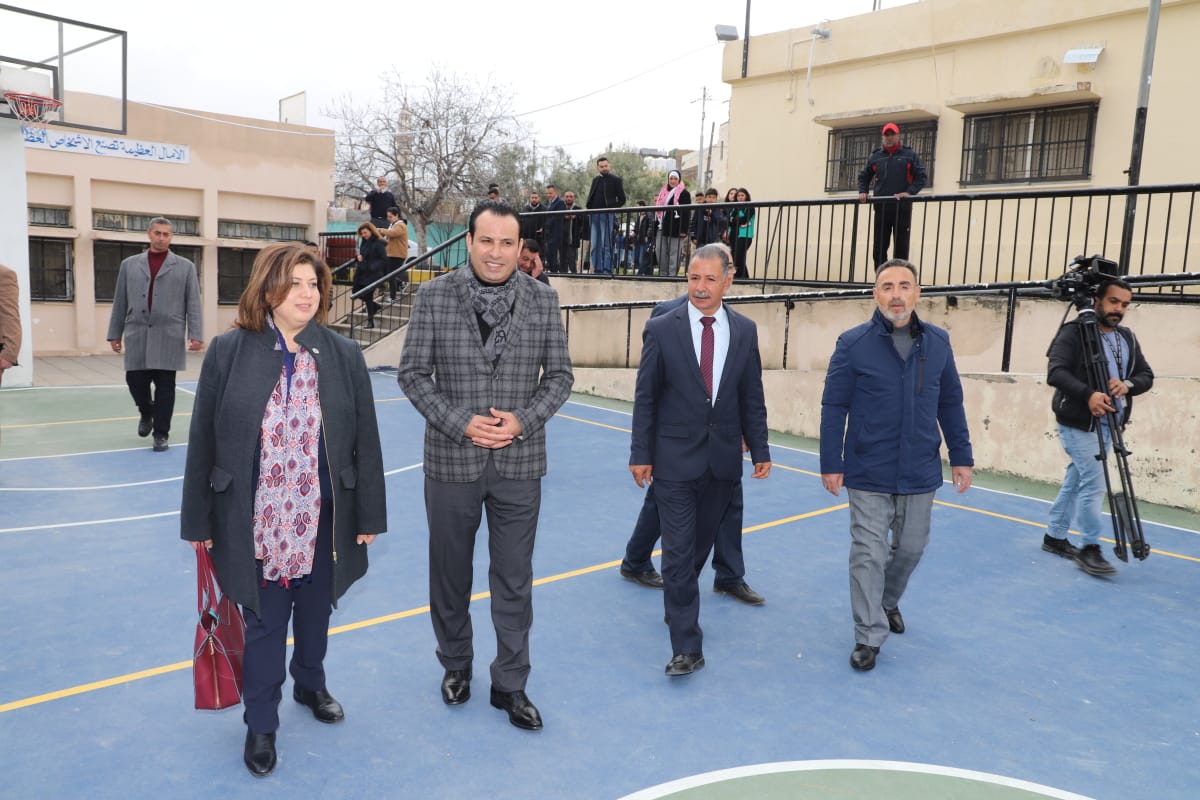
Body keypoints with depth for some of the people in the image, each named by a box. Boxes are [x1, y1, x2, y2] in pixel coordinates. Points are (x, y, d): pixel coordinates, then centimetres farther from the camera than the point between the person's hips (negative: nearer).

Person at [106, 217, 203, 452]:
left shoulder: (185, 266, 6)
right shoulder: (129, 264, 12)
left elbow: (193, 303, 2)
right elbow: (120, 302, 12)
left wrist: (195, 334, -6)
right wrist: (114, 333, 9)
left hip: (169, 335, -2)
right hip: (137, 335, 2)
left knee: (165, 386, 0)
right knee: (135, 380, 4)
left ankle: (161, 433, 9)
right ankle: (146, 413, 34)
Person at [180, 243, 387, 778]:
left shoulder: (344, 356, -3)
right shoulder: (228, 352, -6)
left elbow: (365, 441, 0)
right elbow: (203, 441, -3)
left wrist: (369, 514, 0)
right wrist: (199, 520, -1)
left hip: (324, 518, 2)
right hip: (255, 521, -2)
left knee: (315, 612, 20)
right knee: (264, 623, 9)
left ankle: (310, 685, 46)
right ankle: (260, 724, 28)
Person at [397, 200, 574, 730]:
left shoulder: (542, 300, -1)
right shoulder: (434, 296, -5)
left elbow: (559, 375, 2)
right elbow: (413, 373, -5)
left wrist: (523, 420, -13)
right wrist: (461, 423, -15)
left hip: (519, 463, 1)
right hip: (452, 460, 0)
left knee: (514, 579, 9)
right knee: (450, 572, 16)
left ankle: (510, 684, 26)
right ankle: (456, 665, 39)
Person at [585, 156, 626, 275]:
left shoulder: (615, 180, 1)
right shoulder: (595, 180, 18)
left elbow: (622, 199, -1)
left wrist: (611, 208, -12)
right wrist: (589, 208, 6)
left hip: (606, 215, -6)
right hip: (594, 215, 6)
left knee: (606, 244, -8)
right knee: (595, 245, 6)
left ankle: (607, 270, -7)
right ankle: (597, 269, 11)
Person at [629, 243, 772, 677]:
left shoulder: (744, 330, 2)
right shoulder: (661, 329, -6)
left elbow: (752, 397, 7)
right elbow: (645, 397, -3)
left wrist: (760, 450, 5)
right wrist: (640, 454, -5)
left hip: (723, 459, 3)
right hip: (675, 459, -3)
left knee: (701, 543, 18)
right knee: (679, 552, -3)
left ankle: (679, 598, 44)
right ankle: (687, 647, 3)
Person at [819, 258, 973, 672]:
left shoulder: (938, 342, 2)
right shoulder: (853, 343, -8)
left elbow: (950, 404, 9)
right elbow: (834, 407, -6)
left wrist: (961, 457, 9)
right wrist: (831, 464, -8)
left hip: (920, 473, 4)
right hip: (868, 474, -3)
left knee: (911, 548, 17)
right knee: (868, 554, 0)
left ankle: (888, 602, 44)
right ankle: (869, 636, 13)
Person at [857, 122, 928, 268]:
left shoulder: (910, 155, 5)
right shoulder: (875, 156, 12)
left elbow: (922, 177, 1)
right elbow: (864, 177, 22)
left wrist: (909, 192, -14)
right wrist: (863, 192, 4)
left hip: (902, 208, -2)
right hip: (881, 208, 2)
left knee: (901, 248, 0)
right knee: (879, 248, 2)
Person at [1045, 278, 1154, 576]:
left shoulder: (1128, 338, 12)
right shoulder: (1074, 332, -9)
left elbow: (1146, 375, 10)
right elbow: (1056, 372, -19)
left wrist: (1127, 385, -14)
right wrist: (1088, 394, -34)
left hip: (1108, 424, 7)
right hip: (1078, 423, -7)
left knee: (1075, 480, 14)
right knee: (1094, 483, -9)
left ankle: (1054, 537, 25)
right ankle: (1090, 548, 2)